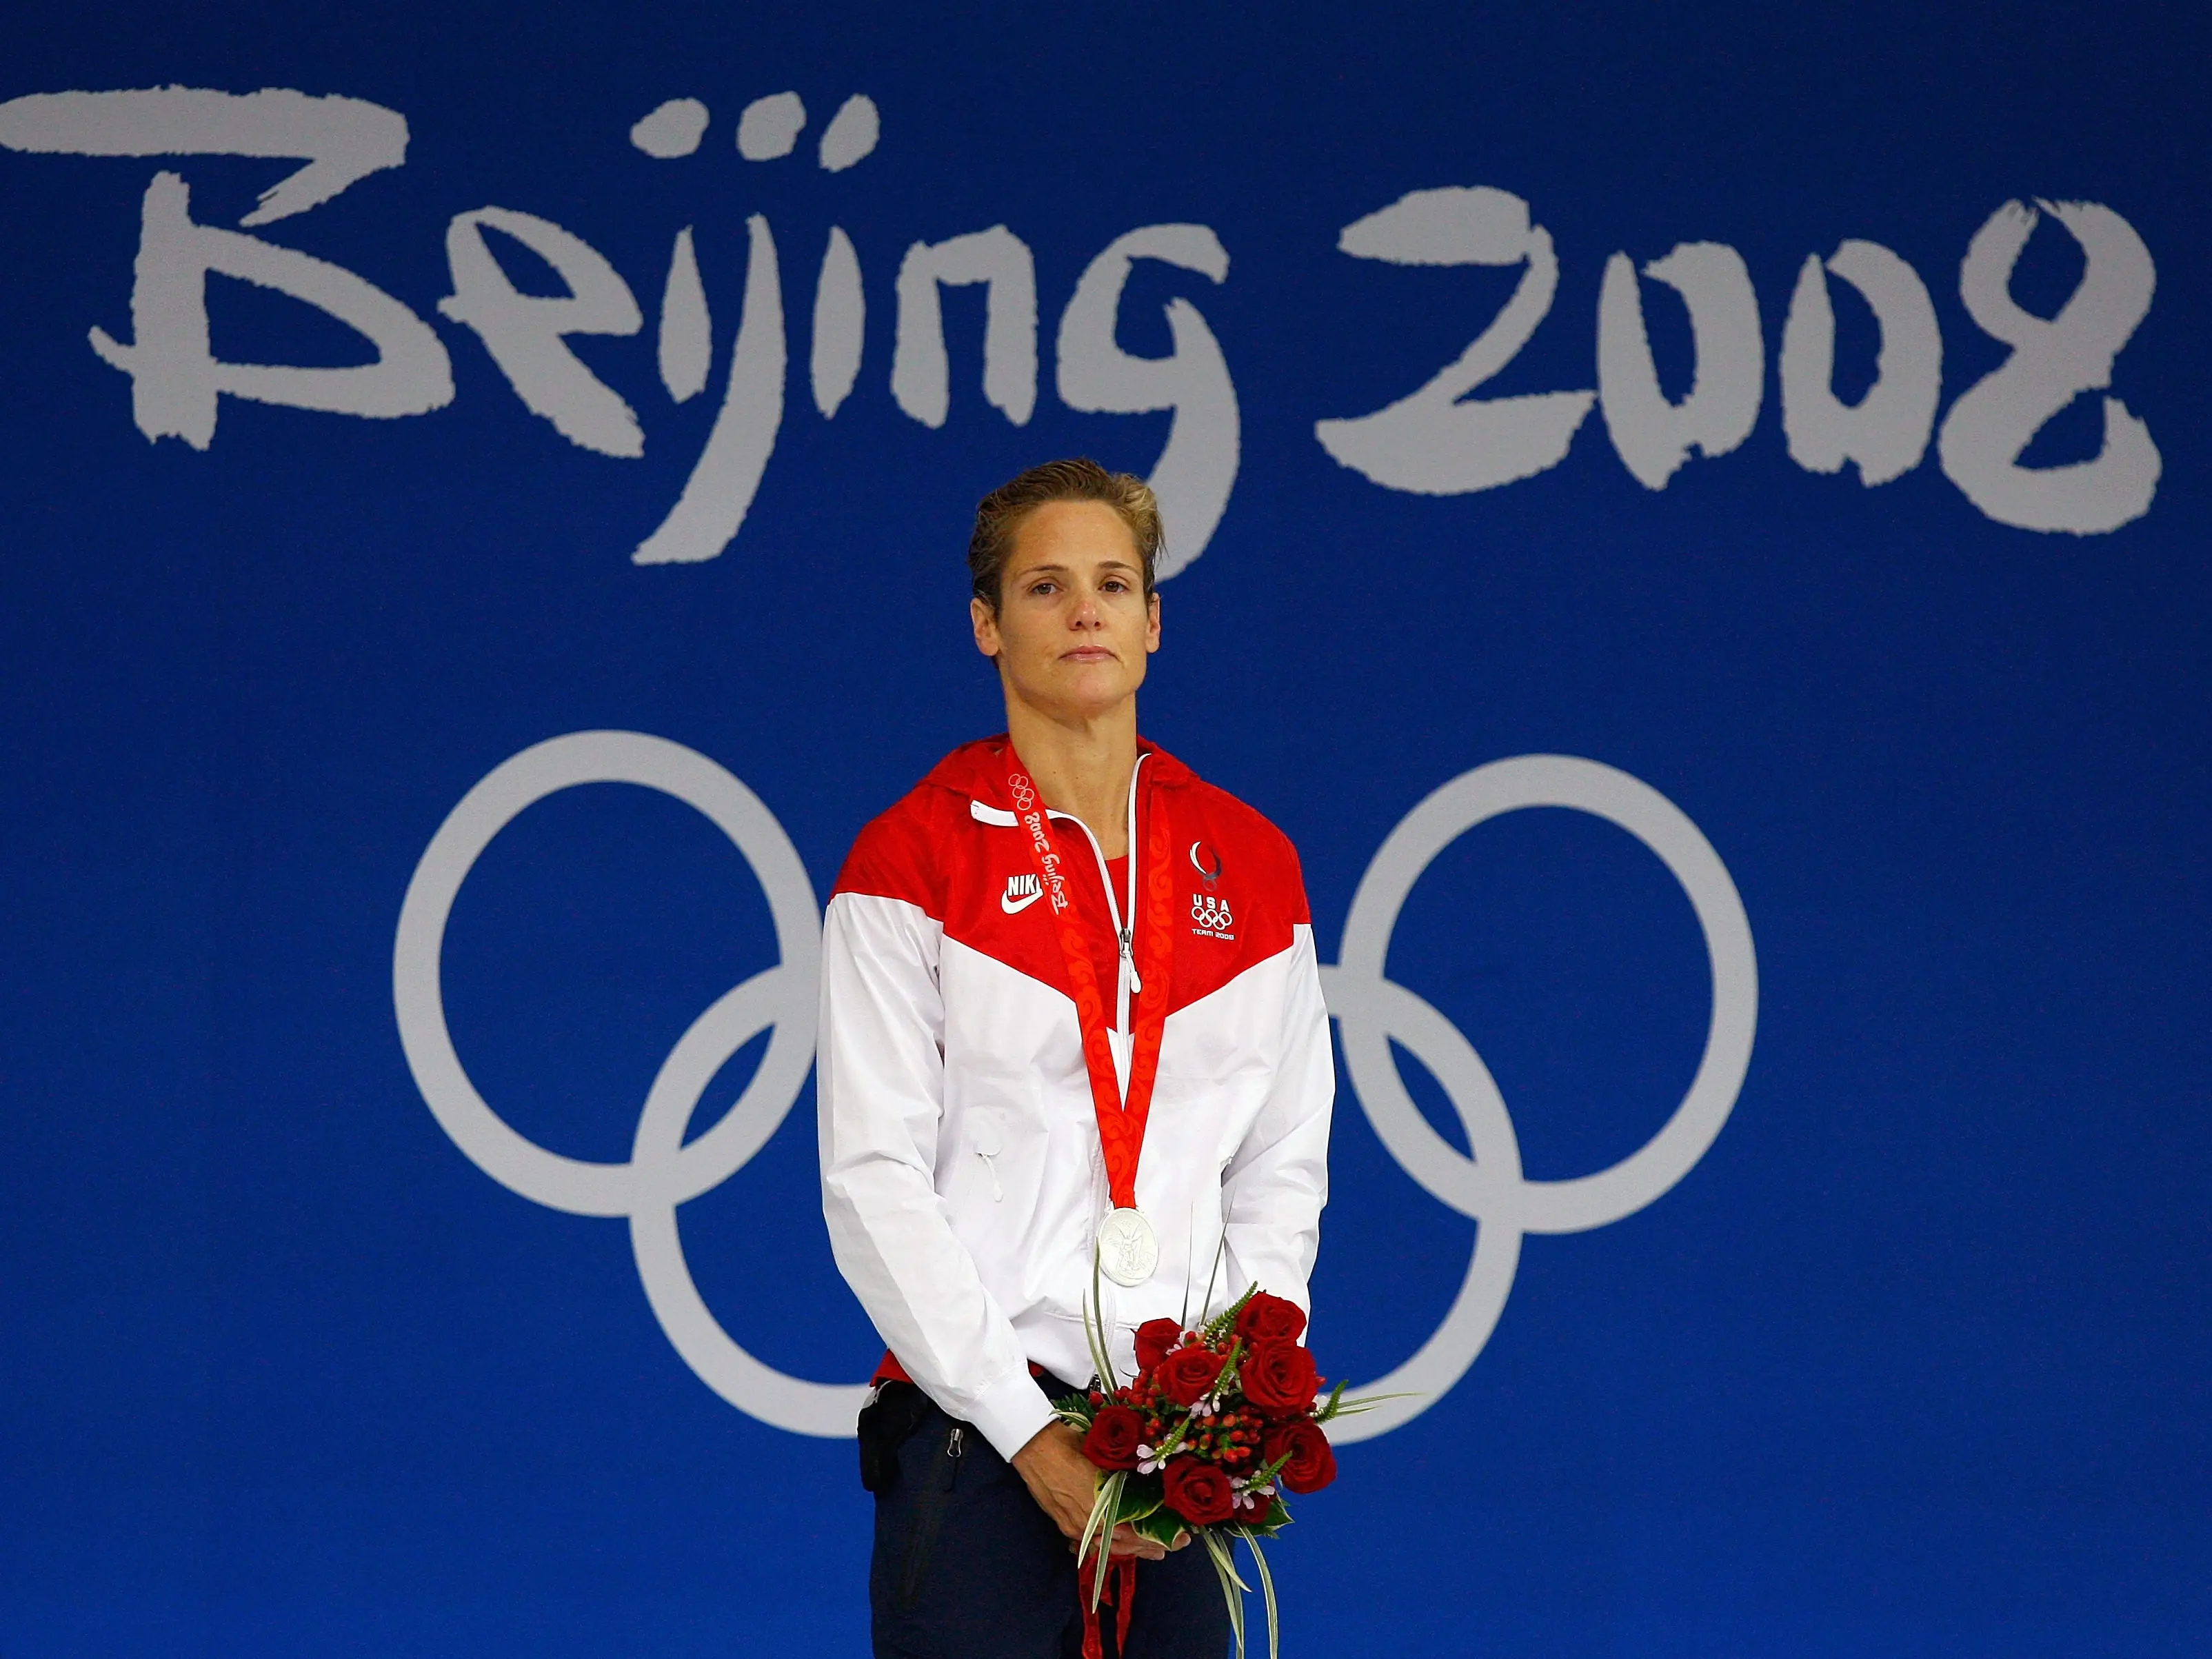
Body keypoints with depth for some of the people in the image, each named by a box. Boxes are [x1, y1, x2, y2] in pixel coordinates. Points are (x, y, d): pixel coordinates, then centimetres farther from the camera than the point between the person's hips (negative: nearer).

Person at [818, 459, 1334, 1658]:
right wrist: (1027, 1430, -12)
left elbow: (1283, 1166, 13)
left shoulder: (1249, 868, 12)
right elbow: (873, 1183, -5)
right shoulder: (910, 864, 0)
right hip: (979, 1435, -3)